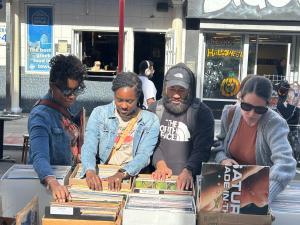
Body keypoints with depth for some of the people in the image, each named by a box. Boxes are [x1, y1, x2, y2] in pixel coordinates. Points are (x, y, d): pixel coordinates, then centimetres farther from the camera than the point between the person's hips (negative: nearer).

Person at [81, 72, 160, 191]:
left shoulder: (151, 121, -1)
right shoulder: (99, 113, 1)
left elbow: (144, 155, -10)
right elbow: (89, 147, -8)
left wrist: (122, 174, -27)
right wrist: (90, 171, -28)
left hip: (133, 176, -2)